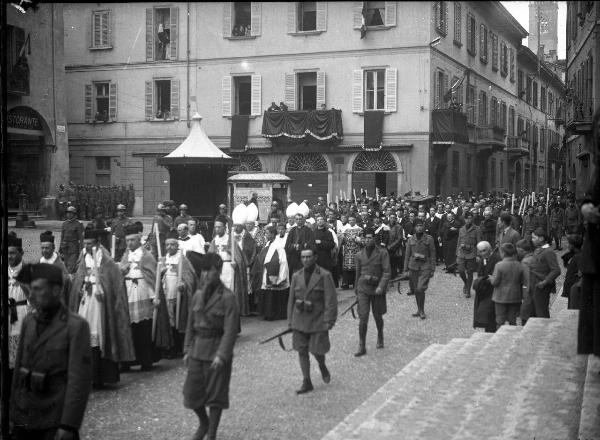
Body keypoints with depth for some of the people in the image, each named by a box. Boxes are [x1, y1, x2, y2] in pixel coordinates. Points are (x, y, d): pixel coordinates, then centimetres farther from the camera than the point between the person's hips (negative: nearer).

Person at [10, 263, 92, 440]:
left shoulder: (76, 326, -11)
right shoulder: (28, 322, 7)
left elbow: (80, 380, -14)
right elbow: (19, 368, 11)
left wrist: (68, 425, -16)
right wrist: (13, 414, 9)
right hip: (23, 419, 5)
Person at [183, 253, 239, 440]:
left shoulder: (227, 297, -12)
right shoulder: (198, 294, 5)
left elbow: (230, 330, -16)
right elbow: (191, 324, 11)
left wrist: (221, 355, -21)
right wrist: (187, 350, 7)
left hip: (217, 350, -5)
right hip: (198, 349, 5)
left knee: (215, 395, 5)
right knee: (192, 393, 9)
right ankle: (204, 423, 36)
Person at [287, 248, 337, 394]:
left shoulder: (324, 275, -7)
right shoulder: (296, 276, 6)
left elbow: (331, 300, -10)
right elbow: (291, 299, 10)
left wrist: (329, 321, -15)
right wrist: (290, 320, 8)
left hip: (317, 320, -4)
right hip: (299, 320, 4)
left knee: (317, 351, 0)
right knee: (302, 351, 4)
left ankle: (322, 366, 33)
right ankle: (306, 382, 13)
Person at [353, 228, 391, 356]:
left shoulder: (382, 252, -6)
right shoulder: (360, 255, 5)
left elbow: (387, 272, -10)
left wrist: (381, 286, -21)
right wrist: (356, 291, 19)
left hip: (377, 289, -1)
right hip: (363, 288, 2)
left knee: (378, 316, 13)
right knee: (363, 318, -8)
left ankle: (380, 336, 42)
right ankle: (362, 347, -4)